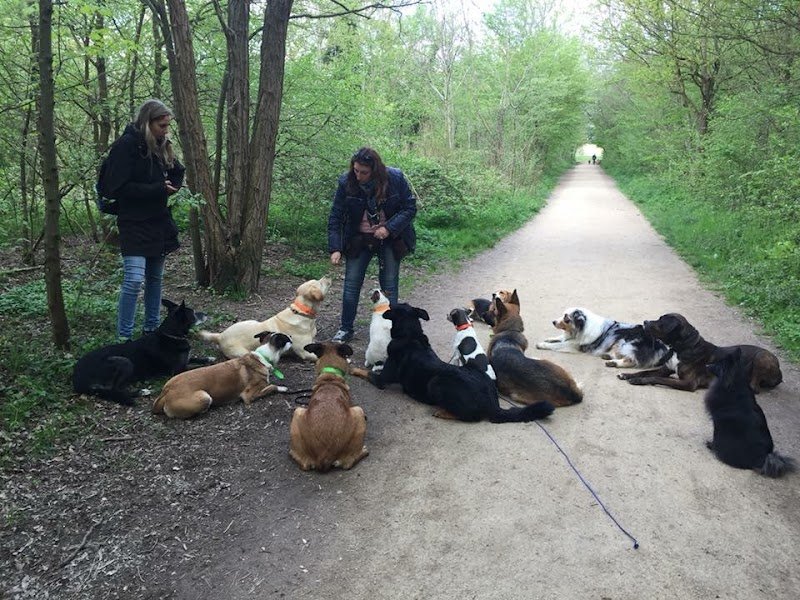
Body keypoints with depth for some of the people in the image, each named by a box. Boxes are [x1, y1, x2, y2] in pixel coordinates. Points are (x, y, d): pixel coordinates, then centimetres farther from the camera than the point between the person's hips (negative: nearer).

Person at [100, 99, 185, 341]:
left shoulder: (161, 146, 9)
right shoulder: (126, 145, -13)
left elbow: (178, 172, 25)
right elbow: (117, 187, -18)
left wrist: (171, 186, 2)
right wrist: (158, 189, -19)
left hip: (159, 223, 8)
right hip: (134, 224, -8)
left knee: (155, 278, 13)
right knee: (134, 279, -14)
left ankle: (151, 329, 25)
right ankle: (124, 337, -4)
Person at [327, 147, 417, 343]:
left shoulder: (395, 178, -17)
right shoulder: (346, 182, -14)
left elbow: (410, 208, -10)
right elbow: (335, 216, -10)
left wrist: (389, 228, -23)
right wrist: (335, 248, -18)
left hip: (390, 240, -1)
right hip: (359, 239, 1)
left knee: (389, 286, 1)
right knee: (351, 284, 2)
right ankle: (346, 329, 17)